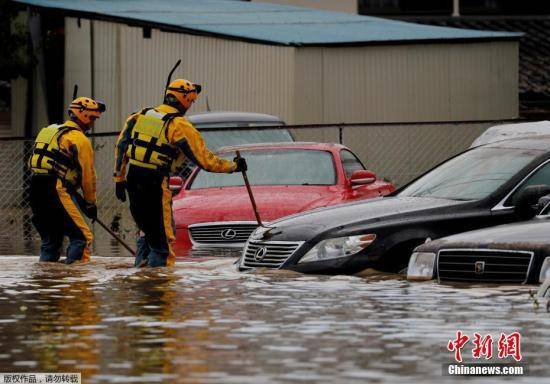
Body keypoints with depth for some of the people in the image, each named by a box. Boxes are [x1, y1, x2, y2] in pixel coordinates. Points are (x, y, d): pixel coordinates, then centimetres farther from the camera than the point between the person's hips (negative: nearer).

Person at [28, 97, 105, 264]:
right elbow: (87, 174, -3)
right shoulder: (80, 139, -3)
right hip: (58, 192, -8)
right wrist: (90, 203, 10)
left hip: (36, 193, 8)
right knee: (82, 237, -6)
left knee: (50, 238, 20)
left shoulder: (49, 131, 22)